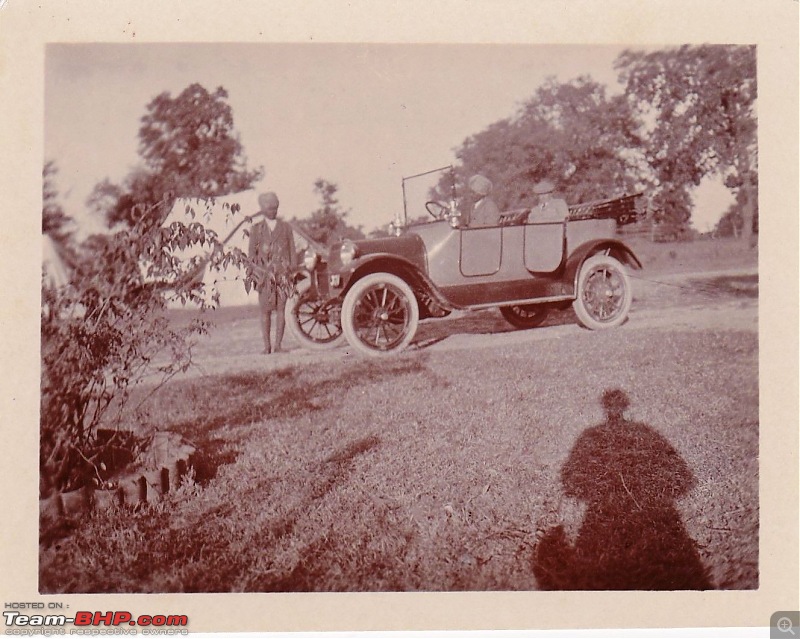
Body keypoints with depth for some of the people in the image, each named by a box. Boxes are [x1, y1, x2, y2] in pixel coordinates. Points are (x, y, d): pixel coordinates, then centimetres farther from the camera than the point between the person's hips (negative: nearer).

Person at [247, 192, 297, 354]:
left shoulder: (285, 227, 12)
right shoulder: (256, 229, 10)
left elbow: (292, 251, 11)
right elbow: (251, 253, 9)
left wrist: (293, 272, 3)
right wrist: (252, 273, 0)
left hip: (282, 274, 0)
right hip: (264, 273, 0)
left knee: (280, 310, -4)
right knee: (265, 311, -4)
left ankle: (278, 345, -2)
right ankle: (267, 346, 0)